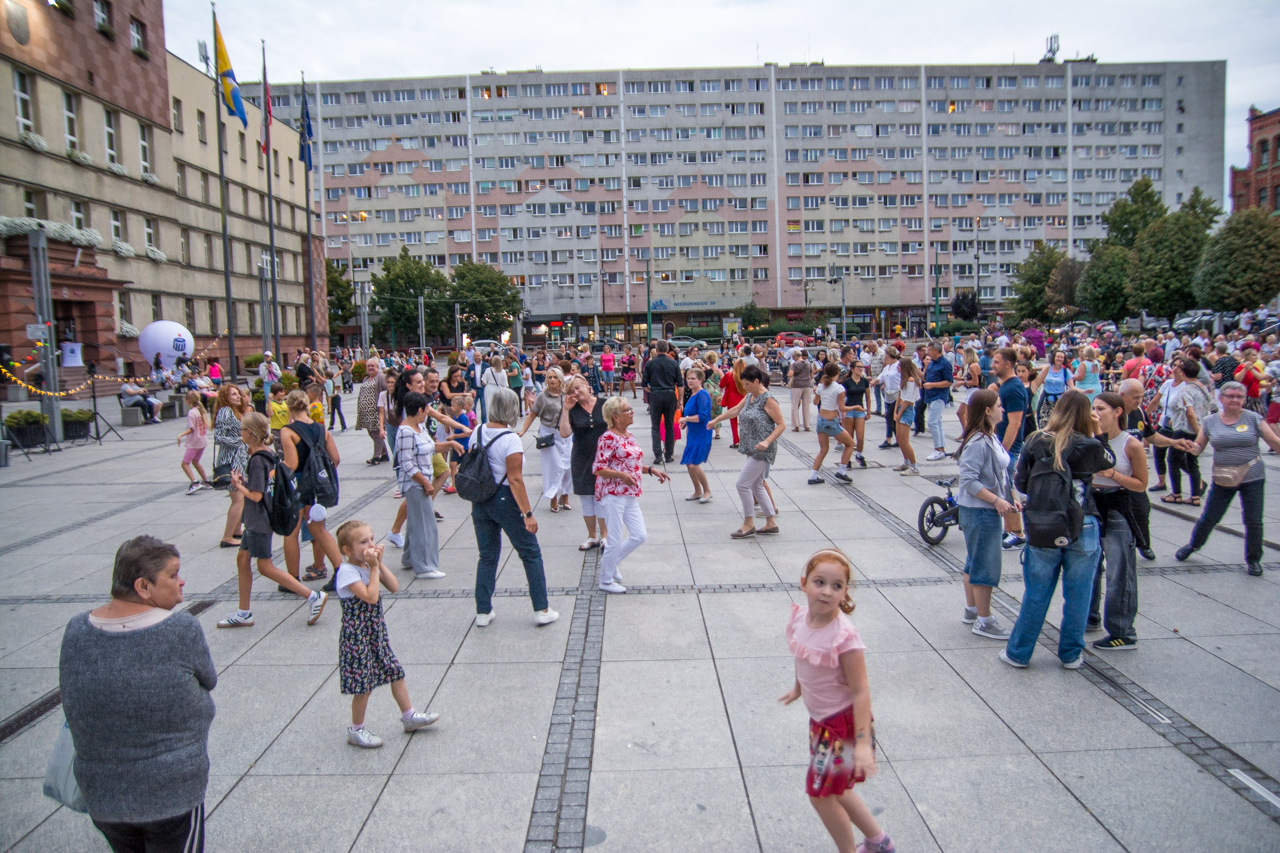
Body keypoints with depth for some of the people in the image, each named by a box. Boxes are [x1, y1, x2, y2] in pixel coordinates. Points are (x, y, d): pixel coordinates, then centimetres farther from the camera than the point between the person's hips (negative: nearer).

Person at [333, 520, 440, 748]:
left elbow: (394, 587, -2)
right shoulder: (347, 571, -20)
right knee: (363, 684, 2)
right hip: (357, 637, -8)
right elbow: (370, 596, -30)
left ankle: (409, 716, 29)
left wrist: (379, 563, -9)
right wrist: (374, 567, -23)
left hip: (377, 632, 8)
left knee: (395, 672, 14)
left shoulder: (370, 566, 4)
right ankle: (356, 730, 20)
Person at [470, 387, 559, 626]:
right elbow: (515, 480, -21)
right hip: (505, 500, -6)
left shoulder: (478, 432, 1)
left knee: (487, 557, 16)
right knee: (531, 554, 8)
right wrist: (528, 514, -19)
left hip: (480, 500, 6)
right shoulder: (510, 439, -18)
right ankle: (542, 610, 12)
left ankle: (483, 612, 20)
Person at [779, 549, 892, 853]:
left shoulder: (843, 636, -30)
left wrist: (863, 742, -28)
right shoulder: (799, 618, -10)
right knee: (832, 788, 22)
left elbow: (860, 691, -26)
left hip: (844, 722, -7)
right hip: (821, 718, 8)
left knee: (820, 792, 5)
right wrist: (798, 687, 25)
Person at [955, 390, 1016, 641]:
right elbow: (969, 480, -25)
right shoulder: (977, 442, -21)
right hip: (979, 511, -10)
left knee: (975, 562, 18)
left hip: (988, 510, 10)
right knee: (986, 566, -1)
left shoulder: (991, 438, 9)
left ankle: (971, 610, 31)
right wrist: (997, 500, -24)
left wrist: (1009, 498, 9)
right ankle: (984, 621, 9)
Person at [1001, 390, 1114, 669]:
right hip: (1082, 530, -1)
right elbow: (1110, 462, 14)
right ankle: (1071, 654, 25)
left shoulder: (1035, 442, -4)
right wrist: (1098, 432, 12)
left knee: (1036, 594, 11)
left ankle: (1018, 653, 19)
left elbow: (1020, 484, 2)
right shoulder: (1089, 447, -9)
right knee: (1077, 594, 14)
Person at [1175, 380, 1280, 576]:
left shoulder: (1254, 418, -3)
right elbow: (1199, 447, 6)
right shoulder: (1210, 422, 1)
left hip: (1252, 478, -1)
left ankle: (1254, 559, 23)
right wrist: (1190, 447, -16)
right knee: (1209, 518, 7)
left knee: (1253, 521, 3)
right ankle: (1193, 545, 32)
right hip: (1223, 479, 1)